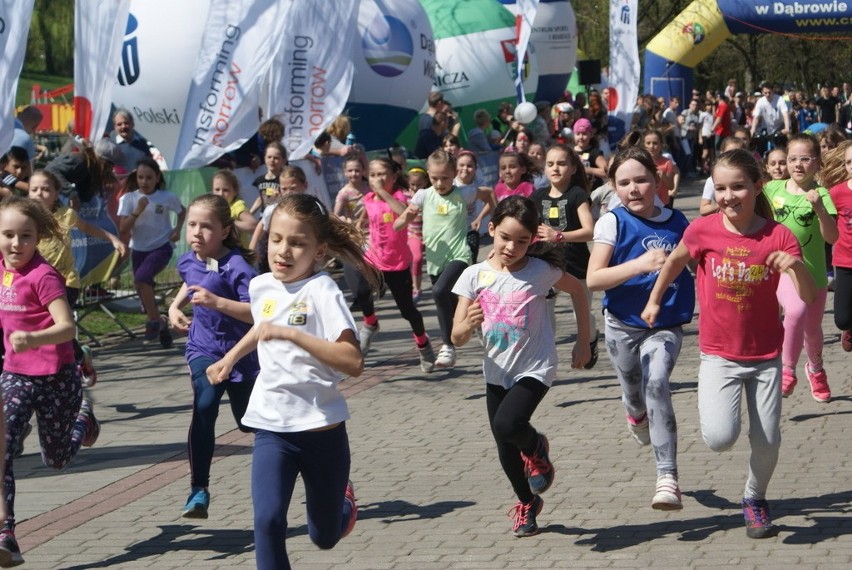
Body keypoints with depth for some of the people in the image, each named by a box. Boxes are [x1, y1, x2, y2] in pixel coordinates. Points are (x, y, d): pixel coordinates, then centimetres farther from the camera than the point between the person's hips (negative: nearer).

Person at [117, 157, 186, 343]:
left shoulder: (167, 197, -7)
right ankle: (160, 326, 30)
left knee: (142, 277, -29)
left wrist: (177, 229, -2)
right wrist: (137, 211, -22)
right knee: (144, 292, 8)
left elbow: (182, 211, 14)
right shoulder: (129, 199, -5)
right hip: (139, 250, 4)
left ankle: (154, 321, -17)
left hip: (162, 246, -4)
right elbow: (123, 230, -11)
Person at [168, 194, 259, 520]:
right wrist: (175, 306, 9)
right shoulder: (189, 262, -2)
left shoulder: (236, 267, -22)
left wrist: (216, 302, -41)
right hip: (203, 350, 3)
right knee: (204, 407, -24)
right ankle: (199, 490, -22)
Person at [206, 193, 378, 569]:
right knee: (267, 521, -20)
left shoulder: (321, 291, -17)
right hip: (272, 429, 3)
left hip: (321, 429, -3)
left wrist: (291, 333, -32)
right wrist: (230, 358, 24)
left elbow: (353, 362, -28)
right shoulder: (261, 287, 2)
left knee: (324, 536, 16)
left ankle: (344, 501, 50)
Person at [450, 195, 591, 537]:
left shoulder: (541, 271, -12)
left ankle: (536, 448, 9)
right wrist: (469, 324, -31)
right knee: (505, 448, 11)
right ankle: (527, 503, 38)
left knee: (507, 425, -26)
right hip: (497, 371, 4)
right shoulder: (475, 276, -7)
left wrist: (583, 341, 8)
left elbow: (577, 289, 8)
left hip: (535, 368, -3)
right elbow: (457, 338, -8)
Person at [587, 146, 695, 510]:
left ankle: (667, 477, -27)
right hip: (623, 326, 1)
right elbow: (593, 279, -17)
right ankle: (637, 415, 59)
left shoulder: (677, 223, -1)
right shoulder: (612, 223, -8)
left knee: (656, 382, -25)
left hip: (666, 326, -1)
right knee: (633, 394, 18)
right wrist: (640, 264, -28)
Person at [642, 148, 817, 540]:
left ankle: (755, 499, 34)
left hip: (766, 356, 1)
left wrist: (796, 266, -37)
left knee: (768, 442, 3)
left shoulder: (778, 236, -12)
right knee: (720, 438, -18)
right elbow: (675, 260, 11)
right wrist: (654, 300, 19)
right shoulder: (703, 231, -11)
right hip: (719, 355, -1)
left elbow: (809, 297, -18)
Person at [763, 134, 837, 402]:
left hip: (812, 271, 1)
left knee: (812, 328, 18)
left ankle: (815, 369, 51)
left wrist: (819, 208, -33)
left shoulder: (821, 195, -10)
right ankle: (787, 370, -15)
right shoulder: (773, 189, -4)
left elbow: (832, 237, -21)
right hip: (780, 268, -1)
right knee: (796, 309, -31)